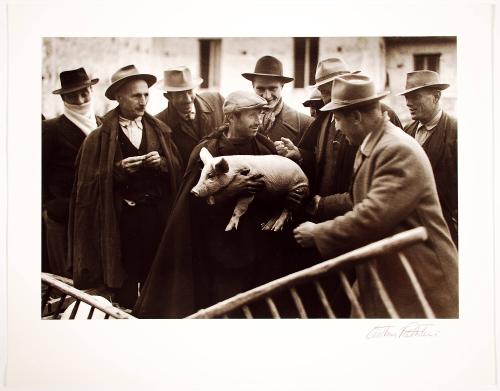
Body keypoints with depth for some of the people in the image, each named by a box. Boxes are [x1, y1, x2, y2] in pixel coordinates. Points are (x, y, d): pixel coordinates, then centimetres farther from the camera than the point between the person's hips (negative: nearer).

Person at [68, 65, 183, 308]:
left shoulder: (158, 130, 9)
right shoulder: (101, 136, -4)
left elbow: (177, 167, 7)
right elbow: (91, 180, -5)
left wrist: (163, 163, -13)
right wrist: (119, 169, -19)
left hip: (158, 215, 3)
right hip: (122, 219, -3)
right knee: (125, 284, 3)